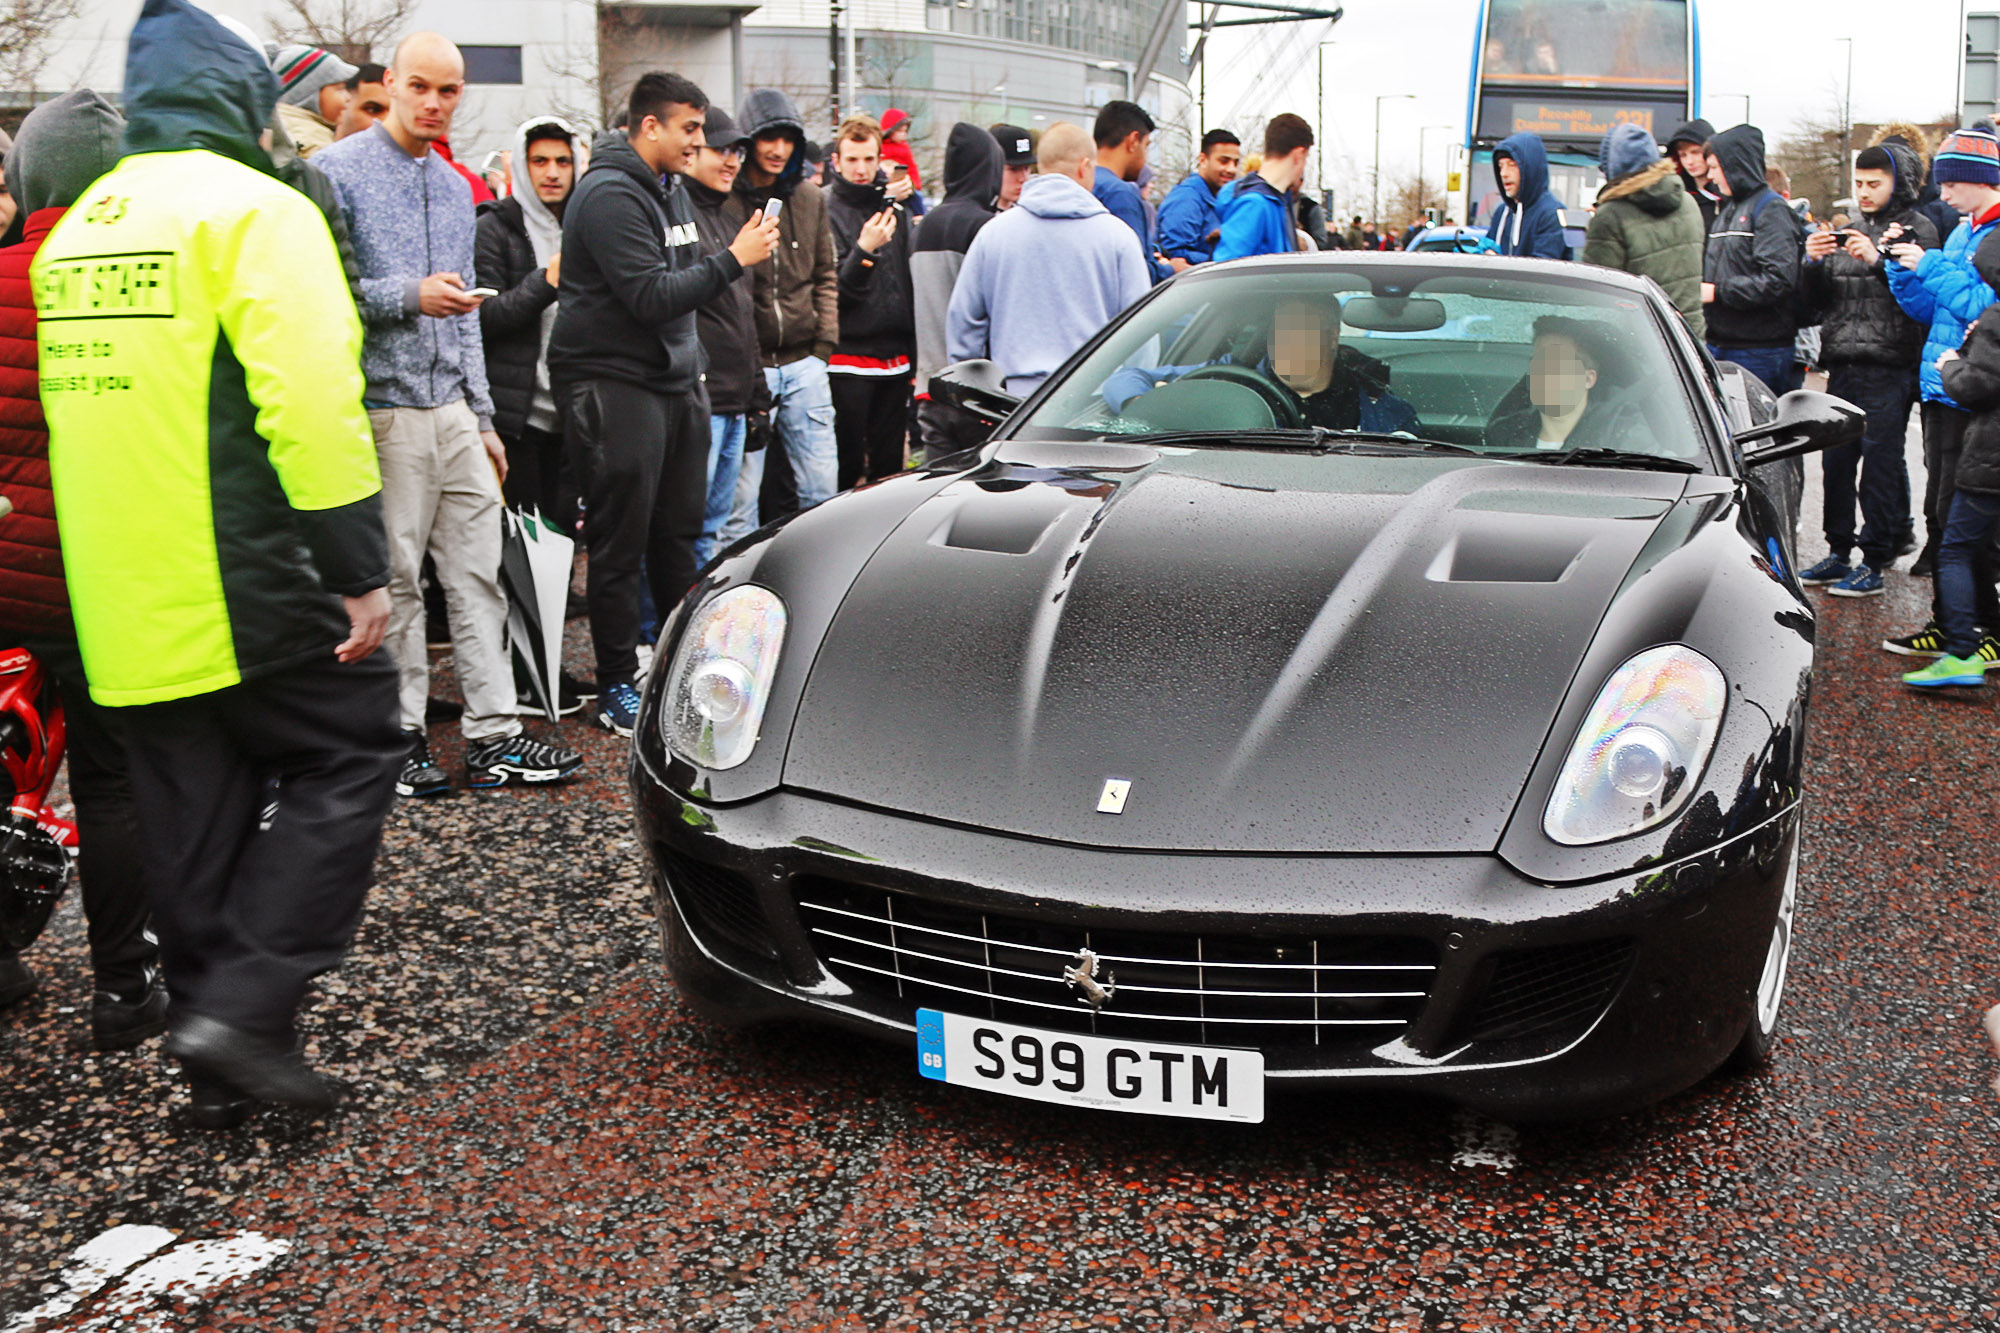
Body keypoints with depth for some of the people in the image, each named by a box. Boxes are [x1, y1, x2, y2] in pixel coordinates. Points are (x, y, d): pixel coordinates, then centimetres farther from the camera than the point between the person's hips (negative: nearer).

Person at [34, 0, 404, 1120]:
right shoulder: (251, 207, -8)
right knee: (349, 757, 5)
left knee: (195, 825, 13)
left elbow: (78, 410, 21)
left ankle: (221, 1065, 19)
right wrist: (361, 569, -16)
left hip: (122, 607, 8)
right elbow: (308, 399, -18)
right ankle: (246, 1007, -5)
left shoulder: (76, 230, 17)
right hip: (247, 589, -8)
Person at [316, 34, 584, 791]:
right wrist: (408, 296, -20)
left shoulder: (455, 189, 18)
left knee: (478, 573, 5)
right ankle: (399, 736, 10)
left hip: (452, 410, 6)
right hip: (382, 408, -6)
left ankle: (493, 733, 10)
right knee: (393, 579, 0)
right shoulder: (339, 173, -4)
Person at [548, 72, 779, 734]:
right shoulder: (610, 195, -14)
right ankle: (617, 686, 5)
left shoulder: (672, 190, 16)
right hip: (614, 383, -9)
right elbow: (650, 296, -21)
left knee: (679, 532, 13)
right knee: (621, 543, -3)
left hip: (675, 381, 9)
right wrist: (734, 259, -19)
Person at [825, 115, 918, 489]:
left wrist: (915, 357, 14)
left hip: (894, 362, 5)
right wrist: (865, 250, -26)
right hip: (848, 362, -5)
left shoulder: (893, 212, 13)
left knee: (890, 465, 10)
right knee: (847, 465, -4)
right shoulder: (828, 213, -5)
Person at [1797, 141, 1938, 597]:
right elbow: (1818, 301, 15)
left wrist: (1879, 260, -20)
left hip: (1889, 366, -6)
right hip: (1843, 364, 6)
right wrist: (1814, 263, -3)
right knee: (1836, 459, 8)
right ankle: (1838, 553, 18)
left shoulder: (1917, 229, 0)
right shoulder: (1848, 231, 17)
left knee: (1880, 461, -5)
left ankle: (1874, 563, -1)